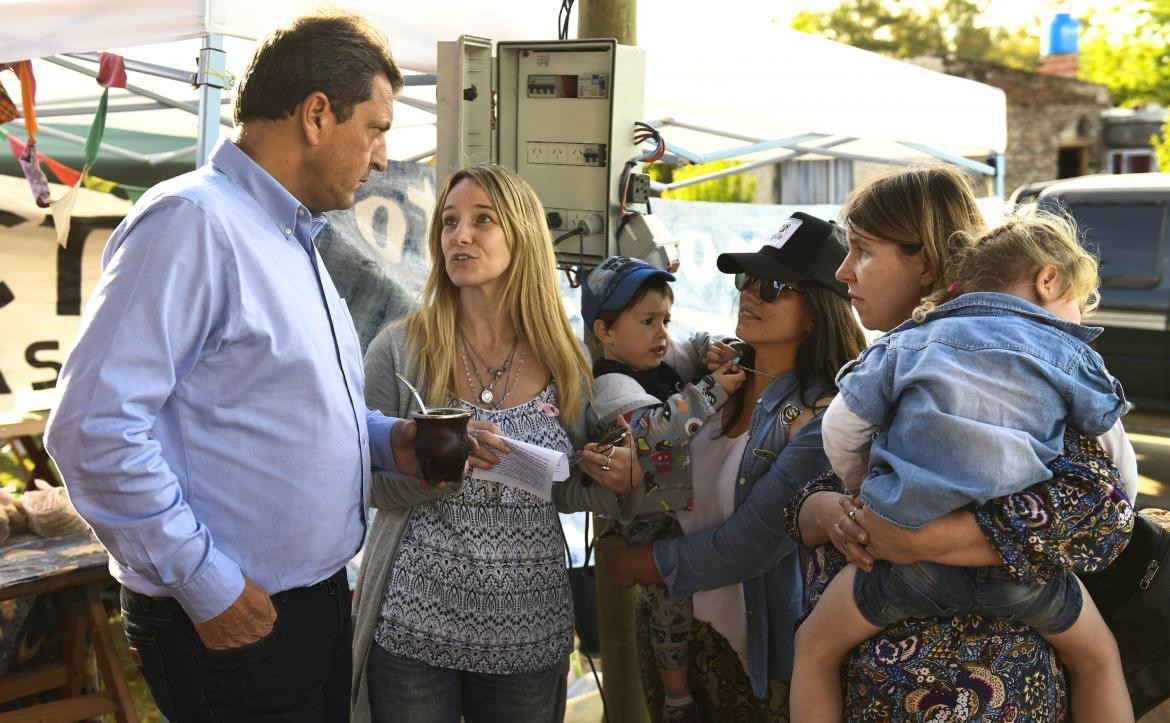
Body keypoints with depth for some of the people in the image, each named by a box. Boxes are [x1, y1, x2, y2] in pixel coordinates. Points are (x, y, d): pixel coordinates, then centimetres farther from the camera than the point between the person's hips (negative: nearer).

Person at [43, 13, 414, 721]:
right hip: (233, 622, -9)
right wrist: (210, 588, -20)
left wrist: (385, 438, 4)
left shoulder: (296, 238, 14)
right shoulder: (193, 219, -17)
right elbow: (95, 427, -24)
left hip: (318, 602, 9)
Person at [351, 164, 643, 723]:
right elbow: (373, 485, -5)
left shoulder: (564, 362, 2)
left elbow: (562, 491, 10)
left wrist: (616, 480, -10)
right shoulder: (400, 348, -4)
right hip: (415, 628, -2)